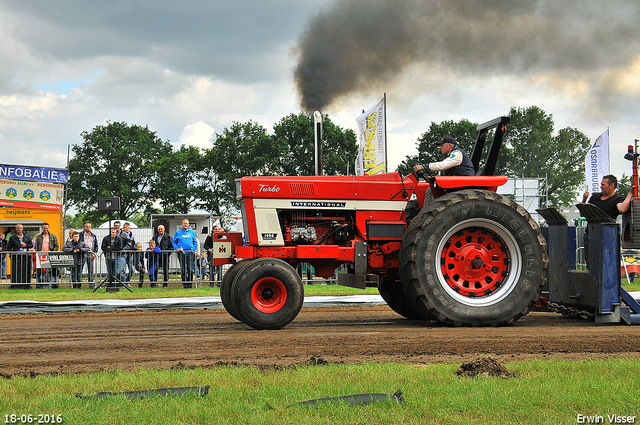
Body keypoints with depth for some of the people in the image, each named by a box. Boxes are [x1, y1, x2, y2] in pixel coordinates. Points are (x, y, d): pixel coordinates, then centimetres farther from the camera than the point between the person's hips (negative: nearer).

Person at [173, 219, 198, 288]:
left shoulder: (192, 232, 11)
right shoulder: (178, 232, 9)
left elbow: (195, 242, 15)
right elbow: (174, 242, 12)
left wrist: (193, 249, 0)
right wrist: (177, 248, -4)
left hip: (190, 253, 0)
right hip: (181, 253, 0)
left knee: (190, 269, -6)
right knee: (183, 270, 0)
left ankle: (190, 282, 5)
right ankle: (184, 283, 6)